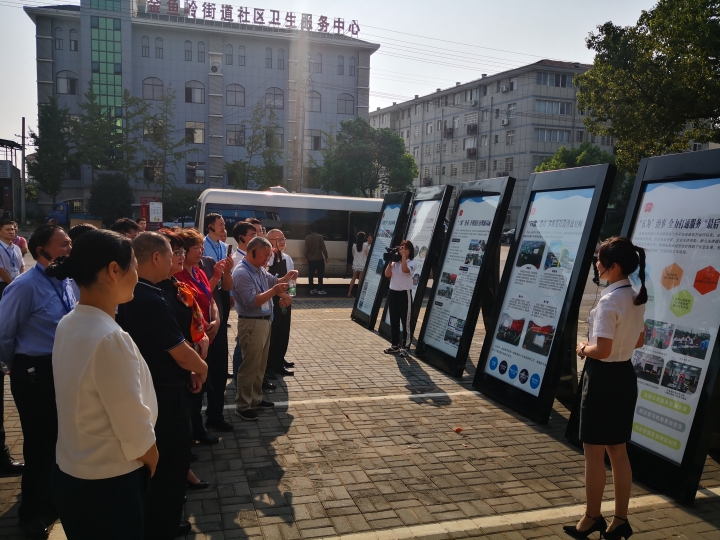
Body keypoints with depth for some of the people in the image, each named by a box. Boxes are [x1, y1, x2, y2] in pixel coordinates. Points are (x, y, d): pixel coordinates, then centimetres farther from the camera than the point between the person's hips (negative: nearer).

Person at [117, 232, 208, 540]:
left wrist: (186, 369, 8)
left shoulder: (129, 294, 4)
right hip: (164, 393, -10)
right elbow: (181, 353, -24)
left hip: (146, 387, 10)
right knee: (172, 457, 8)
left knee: (155, 456, 24)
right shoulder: (151, 300, -27)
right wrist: (201, 368, -4)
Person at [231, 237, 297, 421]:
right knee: (250, 366, -1)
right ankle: (242, 406, 12)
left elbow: (274, 282, 20)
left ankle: (255, 399, 32)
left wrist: (286, 278, -1)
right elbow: (252, 302, -27)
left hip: (265, 321, 10)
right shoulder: (242, 273, -20)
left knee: (260, 365, 19)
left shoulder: (260, 270, 9)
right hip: (251, 324, -10)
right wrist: (274, 291, -29)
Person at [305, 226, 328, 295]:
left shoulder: (307, 238, -4)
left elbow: (306, 249, -3)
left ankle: (312, 289, 11)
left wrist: (306, 257, 10)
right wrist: (326, 257, -1)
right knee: (320, 275, 4)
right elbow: (323, 248, -10)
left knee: (311, 275, 9)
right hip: (319, 259, -3)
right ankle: (320, 290, 3)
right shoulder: (319, 237, -11)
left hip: (310, 259, 3)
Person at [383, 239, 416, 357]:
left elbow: (405, 270, -28)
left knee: (405, 321, -2)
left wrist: (403, 255, -20)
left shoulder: (411, 263, -6)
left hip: (405, 293, -6)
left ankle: (405, 346, 3)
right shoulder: (395, 262, 9)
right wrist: (390, 261, -3)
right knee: (393, 320, 11)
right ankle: (394, 345, 20)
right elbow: (387, 274, 0)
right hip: (392, 292, 6)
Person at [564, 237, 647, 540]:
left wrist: (584, 348, -5)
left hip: (603, 378, -9)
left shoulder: (609, 301, -21)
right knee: (618, 452, 16)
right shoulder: (637, 298, 7)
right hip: (625, 376, 9)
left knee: (594, 452, 6)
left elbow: (602, 350, -23)